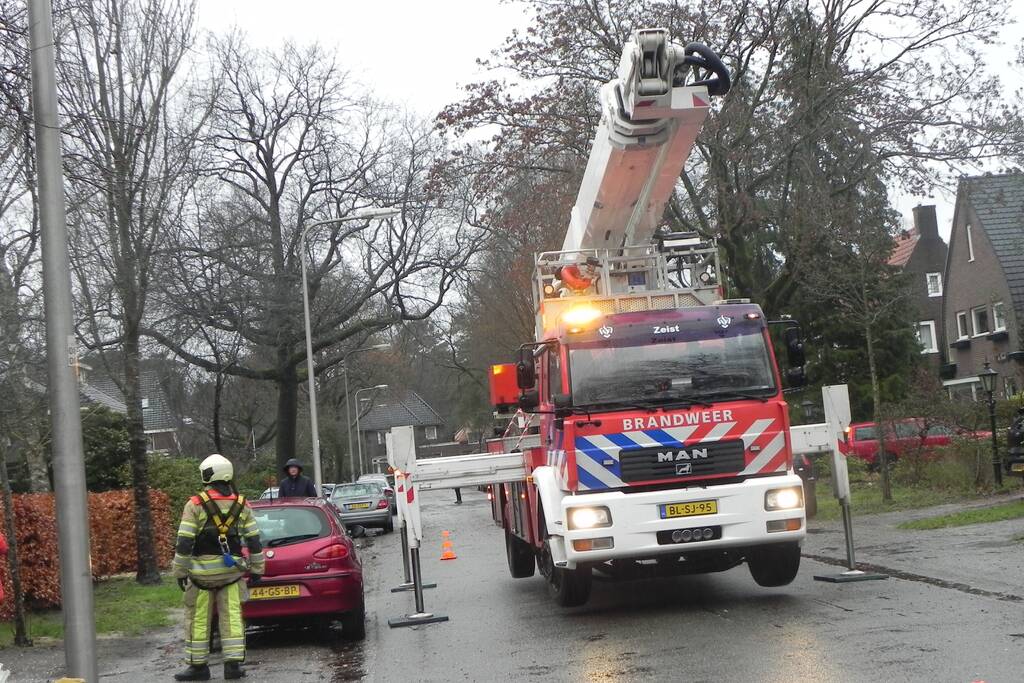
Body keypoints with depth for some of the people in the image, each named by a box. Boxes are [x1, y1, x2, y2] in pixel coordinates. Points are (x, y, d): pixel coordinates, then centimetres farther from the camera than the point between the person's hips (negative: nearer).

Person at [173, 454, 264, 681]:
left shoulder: (195, 505, -8)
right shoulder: (241, 505, 4)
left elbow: (184, 543, -9)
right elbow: (254, 541, 7)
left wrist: (180, 572, -1)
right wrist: (257, 569, 15)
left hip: (203, 571, -3)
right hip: (232, 570, 3)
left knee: (198, 619, 6)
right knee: (232, 617, 5)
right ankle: (233, 664, 3)